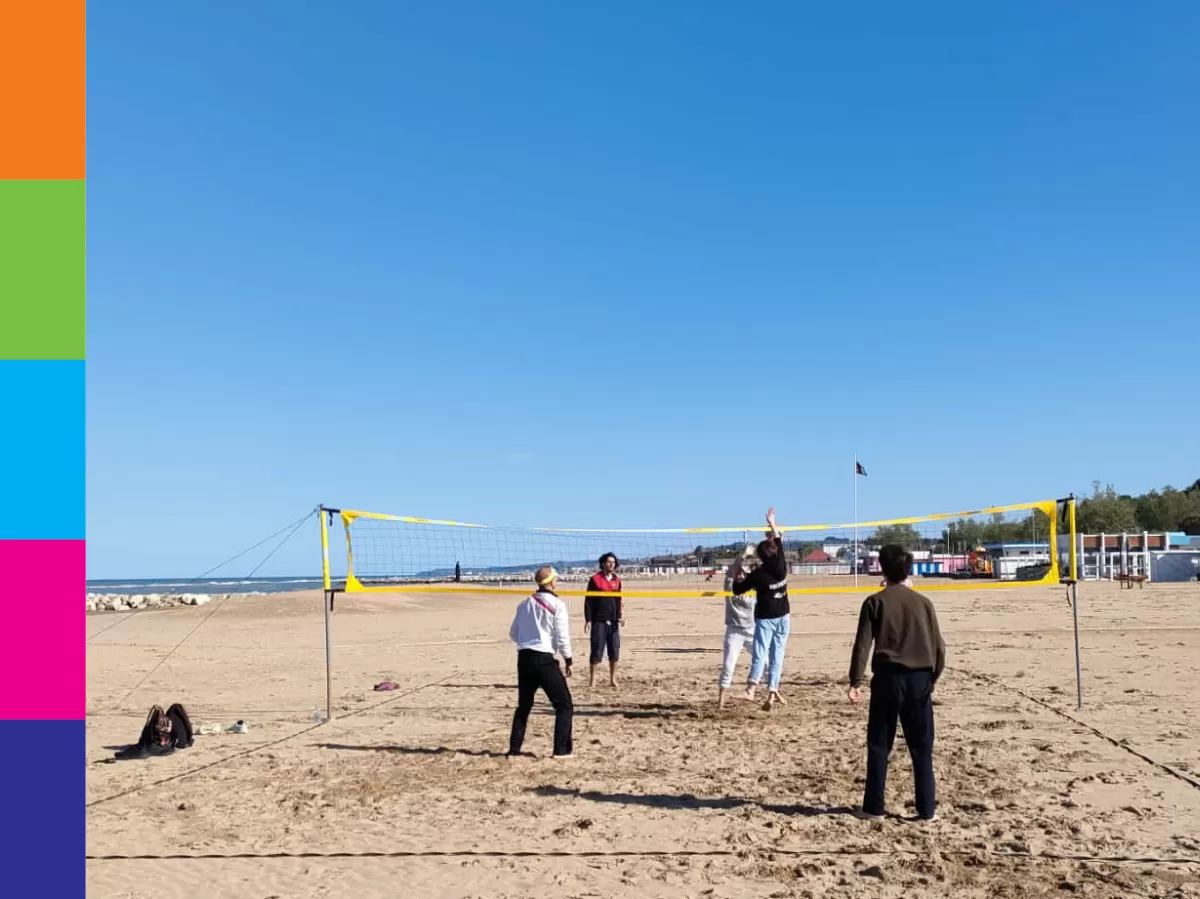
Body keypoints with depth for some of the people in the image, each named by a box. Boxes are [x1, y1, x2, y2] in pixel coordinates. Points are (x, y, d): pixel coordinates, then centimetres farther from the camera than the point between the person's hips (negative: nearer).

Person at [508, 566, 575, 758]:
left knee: (524, 705, 19)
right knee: (564, 705, 5)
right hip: (544, 659, -6)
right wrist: (568, 660, 2)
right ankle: (562, 749, 1)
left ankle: (514, 748, 20)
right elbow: (562, 637, -9)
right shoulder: (557, 604, -6)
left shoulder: (525, 604, 12)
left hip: (524, 658, 7)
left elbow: (513, 633, 16)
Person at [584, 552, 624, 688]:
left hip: (613, 621, 4)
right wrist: (588, 619, -8)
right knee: (597, 650, -3)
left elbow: (620, 599, 13)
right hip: (599, 620, -4)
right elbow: (588, 601, -4)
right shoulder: (595, 579, -4)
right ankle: (592, 680, 5)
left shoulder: (617, 579, 9)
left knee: (615, 650, 6)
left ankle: (613, 679, 16)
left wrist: (620, 615, 0)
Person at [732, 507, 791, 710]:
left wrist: (738, 578, 16)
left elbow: (737, 590, -3)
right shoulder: (781, 566, -3)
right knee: (777, 654, 6)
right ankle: (772, 691, 0)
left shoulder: (757, 574, -12)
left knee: (761, 652, -8)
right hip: (783, 616, 3)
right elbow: (779, 542, 11)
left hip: (765, 618, -3)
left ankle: (752, 686, -29)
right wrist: (772, 522, 20)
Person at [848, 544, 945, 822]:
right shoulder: (923, 602, 5)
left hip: (888, 678, -2)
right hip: (919, 679, 2)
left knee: (879, 745, 7)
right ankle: (926, 808, 12)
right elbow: (938, 646, 7)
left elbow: (863, 644, -7)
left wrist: (855, 681, -5)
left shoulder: (875, 602, -2)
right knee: (922, 747, 9)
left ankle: (874, 807, 10)